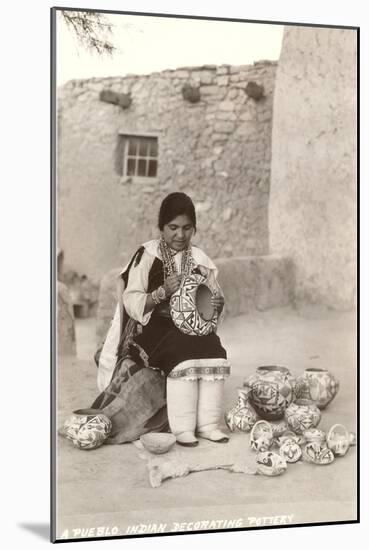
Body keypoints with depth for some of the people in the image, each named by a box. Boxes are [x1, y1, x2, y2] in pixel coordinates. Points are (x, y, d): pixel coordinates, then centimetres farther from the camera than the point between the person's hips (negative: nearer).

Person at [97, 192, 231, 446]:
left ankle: (207, 423, -18)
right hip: (154, 327, -4)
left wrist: (215, 304, -11)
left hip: (191, 327, 4)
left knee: (215, 352, -24)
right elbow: (132, 303, -9)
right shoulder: (147, 255, -4)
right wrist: (162, 292, -24)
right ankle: (182, 428, -25)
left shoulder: (199, 258, 10)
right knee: (184, 353, -32)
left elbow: (217, 301, 13)